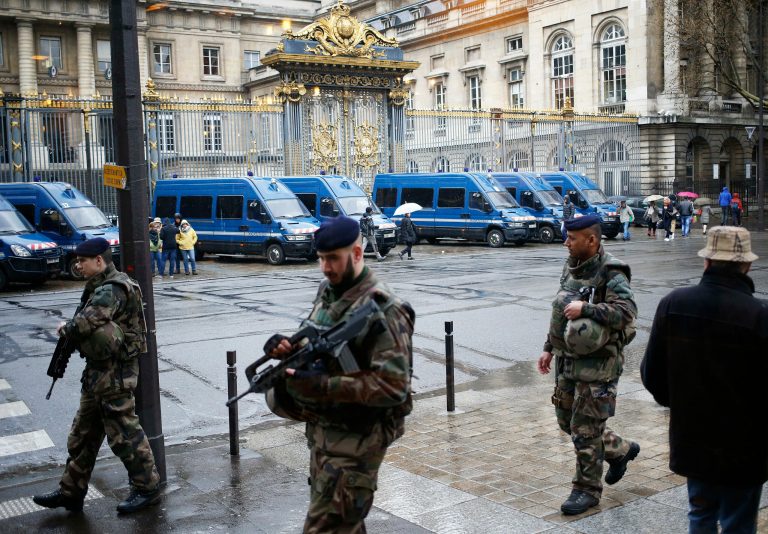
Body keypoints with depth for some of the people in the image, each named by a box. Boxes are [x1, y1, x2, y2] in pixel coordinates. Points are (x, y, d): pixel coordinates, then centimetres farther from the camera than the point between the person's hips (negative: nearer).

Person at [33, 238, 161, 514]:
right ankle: (71, 492, 27)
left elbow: (85, 323, -30)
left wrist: (65, 328, -11)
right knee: (82, 435, 16)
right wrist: (72, 329, -1)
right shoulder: (102, 287, 14)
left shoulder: (113, 289, -19)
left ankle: (147, 487, 14)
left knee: (124, 434, 0)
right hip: (98, 371, 10)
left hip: (115, 373, -10)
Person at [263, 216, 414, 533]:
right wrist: (288, 348, -9)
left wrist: (323, 385, -30)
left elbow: (394, 387, -26)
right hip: (322, 432, 8)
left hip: (356, 440, -8)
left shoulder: (382, 310, -21)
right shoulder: (326, 292, 6)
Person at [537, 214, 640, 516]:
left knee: (585, 429, -1)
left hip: (598, 363, -9)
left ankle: (587, 490, 16)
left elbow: (626, 312, -28)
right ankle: (620, 451, 38)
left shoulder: (610, 274, -16)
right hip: (567, 359, 9)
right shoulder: (572, 267, 10)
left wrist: (586, 309, -32)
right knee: (567, 420, 17)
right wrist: (549, 348, 19)